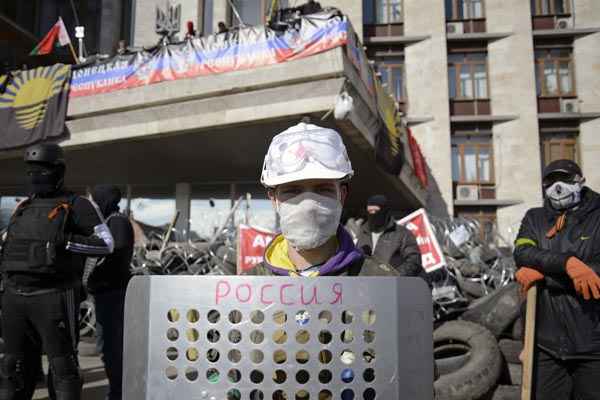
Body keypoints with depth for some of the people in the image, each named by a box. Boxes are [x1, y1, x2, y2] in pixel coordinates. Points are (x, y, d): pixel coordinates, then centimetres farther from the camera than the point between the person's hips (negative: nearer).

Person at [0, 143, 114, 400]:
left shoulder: (76, 205, -1)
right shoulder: (24, 207, 18)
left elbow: (106, 244, -7)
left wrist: (66, 241, -18)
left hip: (53, 297, -6)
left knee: (62, 366, -3)